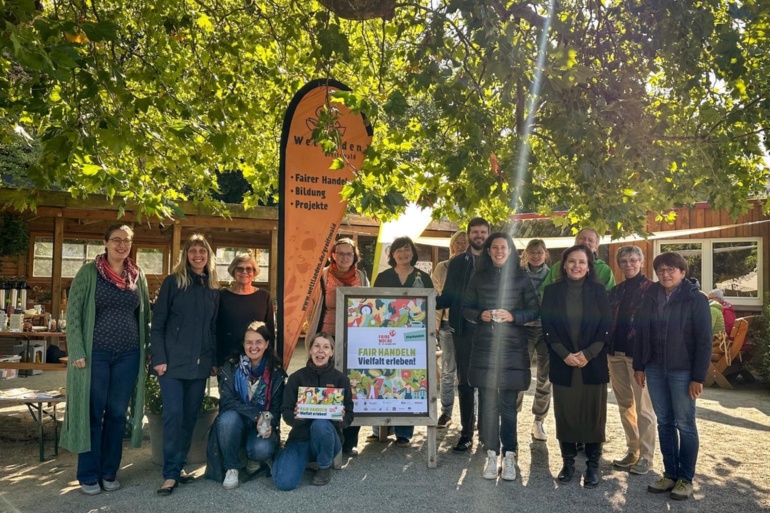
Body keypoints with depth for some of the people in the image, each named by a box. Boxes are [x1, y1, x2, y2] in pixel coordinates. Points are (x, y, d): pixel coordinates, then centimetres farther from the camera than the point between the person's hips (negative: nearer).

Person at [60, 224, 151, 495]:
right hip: (95, 353, -3)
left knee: (117, 414, 10)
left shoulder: (138, 276, 7)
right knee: (92, 414, 5)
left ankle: (109, 472, 22)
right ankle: (88, 475, 17)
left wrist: (144, 348, 8)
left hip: (128, 355, 3)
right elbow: (73, 313, -5)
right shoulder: (89, 272, -3)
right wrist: (77, 351, -11)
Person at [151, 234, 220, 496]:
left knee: (190, 416, 9)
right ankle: (171, 473, 4)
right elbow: (157, 323, -5)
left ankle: (180, 465, 22)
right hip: (174, 361, -4)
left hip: (200, 363, 4)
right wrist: (159, 358, -11)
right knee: (174, 415, -6)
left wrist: (215, 361, 10)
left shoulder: (213, 288, 11)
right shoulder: (173, 282, -2)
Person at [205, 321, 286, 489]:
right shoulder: (231, 367, -8)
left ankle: (254, 458, 9)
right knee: (228, 417, -34)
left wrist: (269, 424, -25)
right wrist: (257, 414, -29)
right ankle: (231, 468, -12)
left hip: (262, 426, 0)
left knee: (262, 449, -32)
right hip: (235, 425, 0)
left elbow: (277, 408, -2)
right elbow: (227, 401, -16)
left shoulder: (276, 372, -4)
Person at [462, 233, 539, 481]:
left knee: (508, 405, 1)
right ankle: (492, 455, 12)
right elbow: (466, 308, 10)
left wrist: (513, 316, -13)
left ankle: (509, 456, 12)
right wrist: (480, 315, -10)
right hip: (484, 348, 1)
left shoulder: (521, 278, 4)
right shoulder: (478, 278, 8)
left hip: (512, 349, -1)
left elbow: (534, 310, 4)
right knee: (488, 404, 2)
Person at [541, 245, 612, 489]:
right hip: (562, 363, 0)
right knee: (565, 413, 5)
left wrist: (587, 354, -12)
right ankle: (568, 462, 18)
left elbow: (606, 327, -1)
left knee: (593, 413, 3)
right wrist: (565, 354, -12)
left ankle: (593, 465, 15)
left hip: (593, 363, 0)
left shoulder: (598, 290, 3)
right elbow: (548, 327, -1)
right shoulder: (552, 291, 3)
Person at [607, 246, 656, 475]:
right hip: (616, 352, 6)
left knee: (643, 407, 0)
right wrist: (608, 349, 7)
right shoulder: (615, 291, 15)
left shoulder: (651, 289, -3)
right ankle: (632, 451, 23)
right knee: (625, 405, 12)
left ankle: (645, 456, 10)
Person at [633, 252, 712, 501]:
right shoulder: (650, 298, 6)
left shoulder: (696, 300, -7)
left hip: (682, 371, -4)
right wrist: (639, 366, 6)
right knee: (664, 423, 10)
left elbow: (704, 341, -9)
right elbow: (641, 333, 9)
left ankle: (685, 479, 16)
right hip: (655, 369, 4)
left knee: (685, 424, 5)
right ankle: (670, 474, 21)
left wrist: (698, 377, -12)